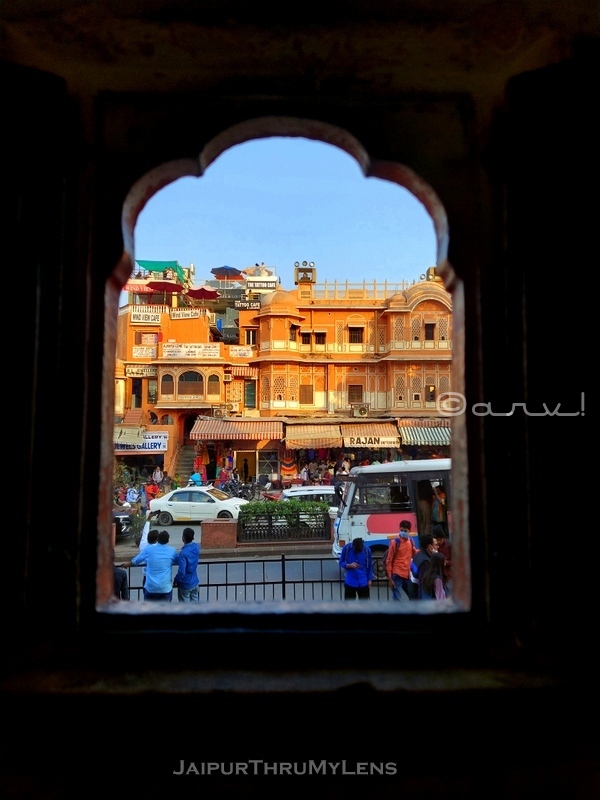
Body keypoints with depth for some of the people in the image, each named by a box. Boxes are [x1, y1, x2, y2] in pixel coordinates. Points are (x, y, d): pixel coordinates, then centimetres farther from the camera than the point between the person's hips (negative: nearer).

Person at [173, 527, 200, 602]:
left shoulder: (183, 553, -26)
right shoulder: (196, 547, -5)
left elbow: (181, 571, -25)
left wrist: (175, 581, -8)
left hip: (185, 584, -6)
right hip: (195, 582, 6)